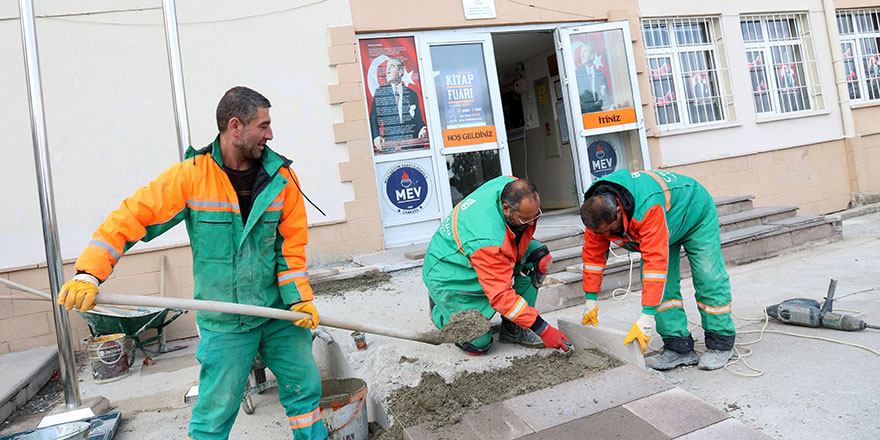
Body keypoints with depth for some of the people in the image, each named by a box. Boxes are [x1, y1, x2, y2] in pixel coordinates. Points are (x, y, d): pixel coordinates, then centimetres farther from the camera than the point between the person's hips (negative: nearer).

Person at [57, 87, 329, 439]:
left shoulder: (281, 178, -2)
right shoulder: (191, 176, -10)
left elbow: (291, 245, 0)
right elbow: (132, 217, -7)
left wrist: (300, 300, -8)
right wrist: (89, 273, -17)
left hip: (279, 316, 3)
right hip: (225, 325, -2)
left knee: (305, 390, 12)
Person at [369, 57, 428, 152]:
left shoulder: (412, 94, 13)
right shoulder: (379, 92, 12)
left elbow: (418, 119, 14)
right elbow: (373, 119, 7)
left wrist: (422, 131, -10)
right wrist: (376, 136, -12)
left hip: (411, 143, 1)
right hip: (389, 143, 0)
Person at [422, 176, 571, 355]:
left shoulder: (510, 185, -19)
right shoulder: (489, 240, -41)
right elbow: (501, 295, -36)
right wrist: (543, 329, -33)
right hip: (449, 274, -8)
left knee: (537, 252, -14)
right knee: (477, 344, -12)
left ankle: (512, 329, -3)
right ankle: (439, 307, 17)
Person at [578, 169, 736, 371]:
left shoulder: (648, 207, -48)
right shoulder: (597, 211, -26)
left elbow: (656, 260, -49)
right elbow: (593, 253, -14)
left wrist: (646, 318, -48)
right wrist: (590, 301, -10)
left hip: (696, 214, -6)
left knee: (708, 280, -8)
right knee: (662, 286, -6)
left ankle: (721, 344, 8)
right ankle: (679, 347, -1)